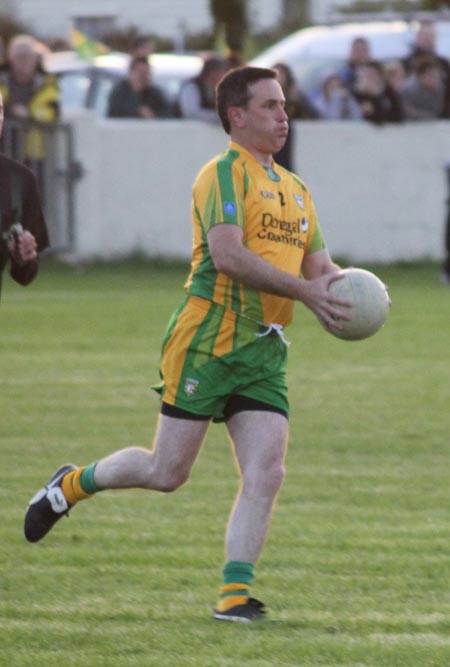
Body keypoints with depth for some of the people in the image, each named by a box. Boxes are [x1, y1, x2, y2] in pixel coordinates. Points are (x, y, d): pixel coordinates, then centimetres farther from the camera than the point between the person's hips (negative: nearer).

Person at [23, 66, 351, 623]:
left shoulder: (295, 190, 18)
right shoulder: (224, 174, -9)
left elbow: (318, 267, 20)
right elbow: (227, 255, -22)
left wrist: (335, 285, -4)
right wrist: (305, 291, -24)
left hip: (264, 351, 7)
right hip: (208, 341, -7)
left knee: (265, 475, -8)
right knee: (167, 472, -2)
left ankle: (233, 595, -6)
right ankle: (72, 485, 24)